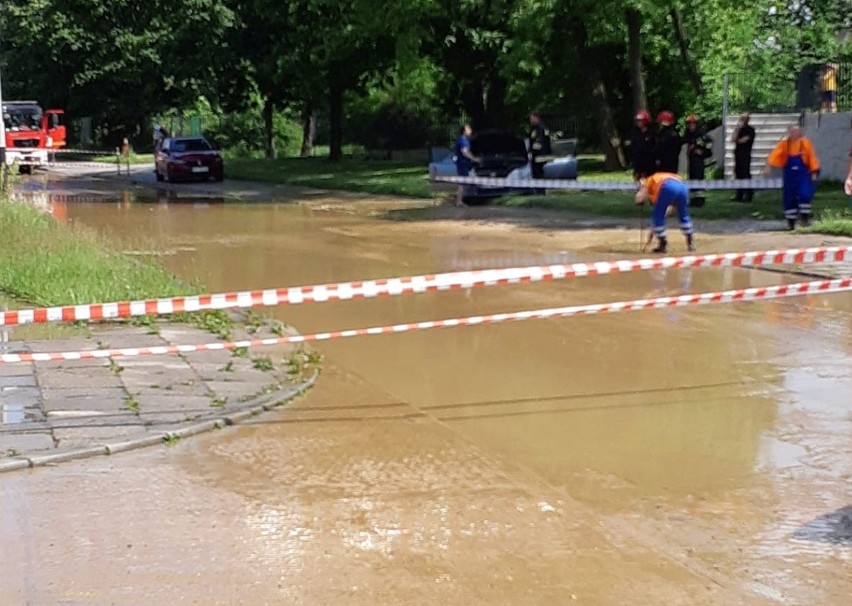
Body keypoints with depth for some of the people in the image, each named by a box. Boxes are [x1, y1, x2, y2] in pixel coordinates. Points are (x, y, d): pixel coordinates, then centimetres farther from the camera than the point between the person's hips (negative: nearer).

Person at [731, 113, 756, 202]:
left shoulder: (750, 129, 1)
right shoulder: (738, 129, 17)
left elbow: (745, 139, -10)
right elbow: (733, 139, 2)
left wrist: (737, 141, 5)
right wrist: (738, 128, -5)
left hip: (746, 154, -6)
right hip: (737, 154, 6)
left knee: (746, 174, -10)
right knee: (738, 174, 5)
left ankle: (748, 195, -10)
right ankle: (739, 195, 9)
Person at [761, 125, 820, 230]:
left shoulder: (806, 143, -5)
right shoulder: (784, 143, -4)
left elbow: (812, 157, -1)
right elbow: (774, 155, -13)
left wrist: (814, 172, -4)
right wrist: (768, 166, -25)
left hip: (803, 174, -1)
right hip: (789, 175, 1)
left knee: (805, 195, -15)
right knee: (789, 198, 4)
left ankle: (805, 217, 1)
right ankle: (791, 221, 16)